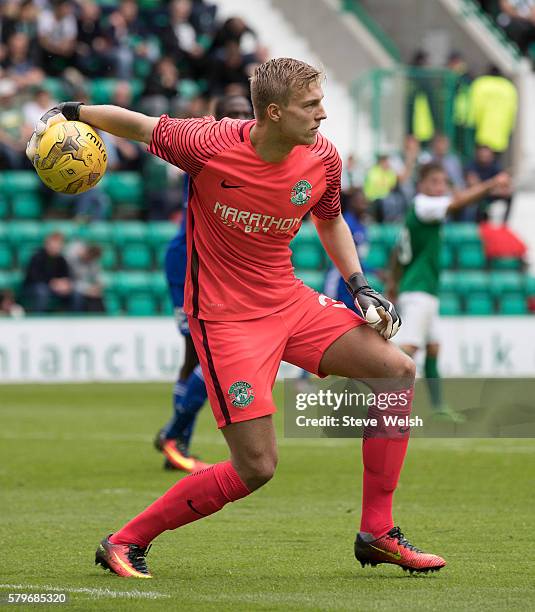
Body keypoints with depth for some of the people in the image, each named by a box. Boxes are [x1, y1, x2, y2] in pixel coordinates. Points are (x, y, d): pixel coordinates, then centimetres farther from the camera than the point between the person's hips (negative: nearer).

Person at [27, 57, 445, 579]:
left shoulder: (322, 158, -4)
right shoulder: (208, 145, -19)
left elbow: (331, 222, 17)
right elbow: (138, 125, 0)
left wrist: (358, 286, 5)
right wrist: (67, 114, -9)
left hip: (289, 301, 6)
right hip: (223, 316, -6)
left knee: (398, 371, -4)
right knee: (256, 467, -12)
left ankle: (376, 534, 5)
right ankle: (126, 543, 3)